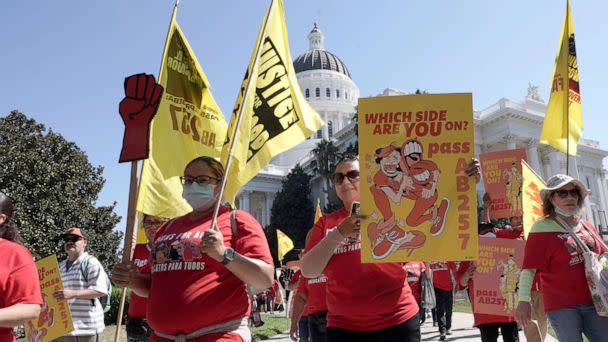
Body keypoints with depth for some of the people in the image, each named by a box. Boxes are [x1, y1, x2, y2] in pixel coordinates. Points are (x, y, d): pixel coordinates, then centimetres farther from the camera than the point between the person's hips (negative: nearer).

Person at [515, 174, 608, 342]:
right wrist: (524, 300, -20)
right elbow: (528, 268, -12)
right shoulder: (542, 229, -8)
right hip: (561, 306, -5)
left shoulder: (587, 227, 11)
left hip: (593, 302, 5)